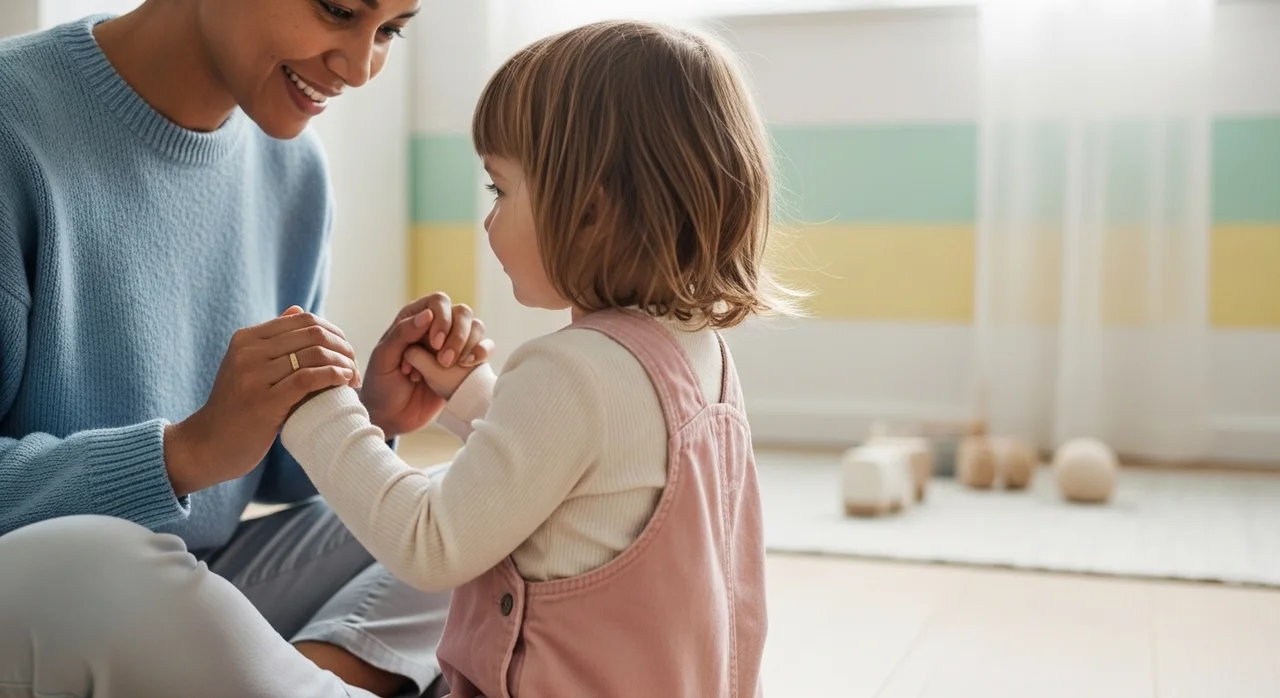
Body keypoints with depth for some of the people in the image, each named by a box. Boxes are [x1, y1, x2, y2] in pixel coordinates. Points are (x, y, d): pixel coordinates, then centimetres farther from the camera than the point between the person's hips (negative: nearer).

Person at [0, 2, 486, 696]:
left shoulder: (293, 169, 4)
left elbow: (268, 468, 10)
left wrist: (370, 417, -9)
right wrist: (190, 450, -30)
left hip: (204, 586, 6)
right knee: (87, 558, -38)